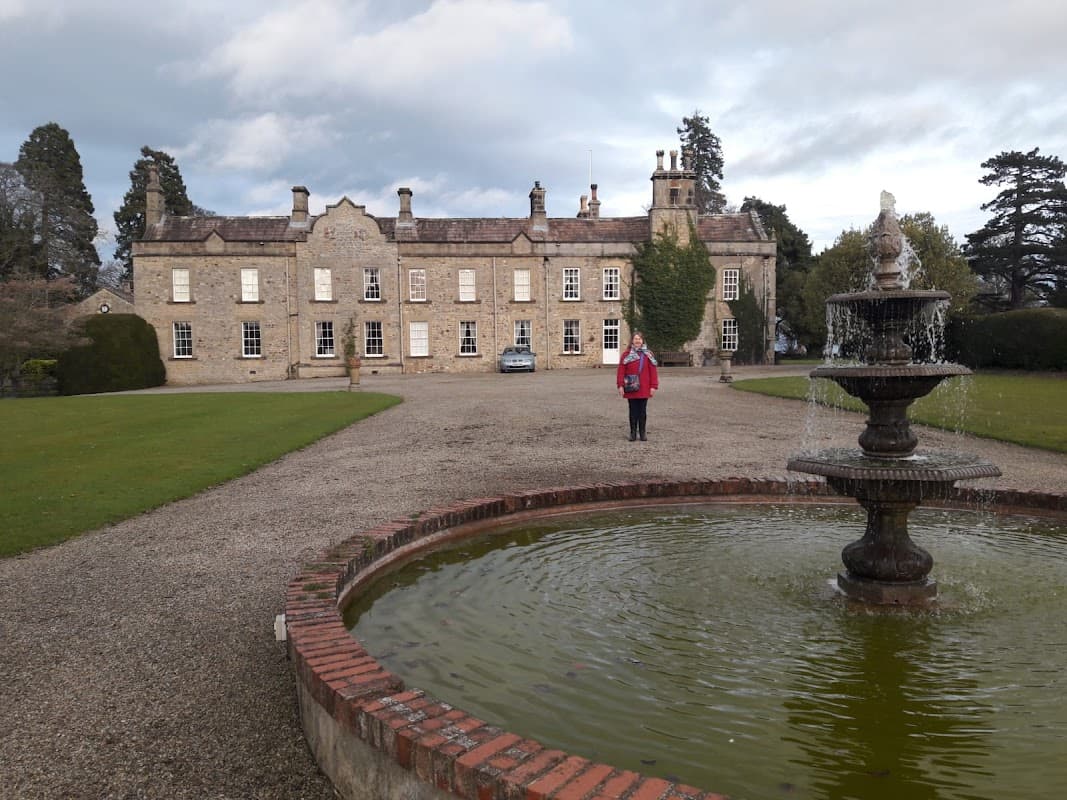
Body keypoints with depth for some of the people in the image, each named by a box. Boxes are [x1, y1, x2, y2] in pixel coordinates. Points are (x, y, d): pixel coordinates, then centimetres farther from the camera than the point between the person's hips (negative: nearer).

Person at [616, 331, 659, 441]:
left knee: (643, 411, 7)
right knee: (633, 411, 6)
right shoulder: (626, 354, 1)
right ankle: (633, 433, 13)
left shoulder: (648, 354, 3)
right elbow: (621, 371, -2)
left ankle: (642, 433, 15)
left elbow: (653, 371, 1)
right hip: (631, 389, -1)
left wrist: (653, 386, -5)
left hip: (644, 389, 1)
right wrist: (620, 385, -8)